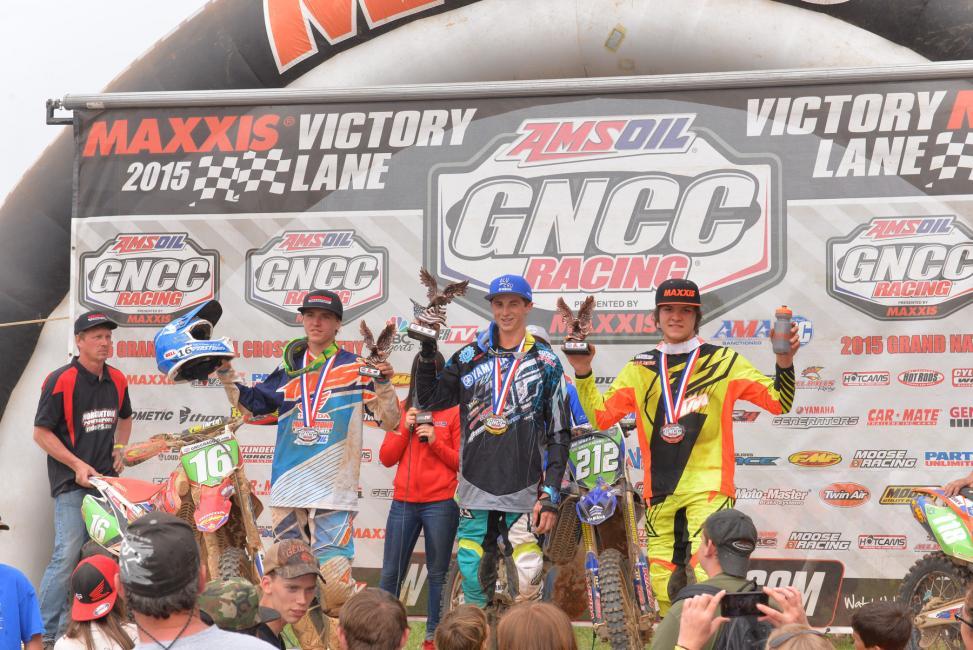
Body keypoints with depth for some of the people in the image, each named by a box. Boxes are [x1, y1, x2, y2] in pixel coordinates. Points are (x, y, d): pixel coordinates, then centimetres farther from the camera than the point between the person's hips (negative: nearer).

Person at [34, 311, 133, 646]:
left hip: (107, 479, 6)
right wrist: (78, 465, -15)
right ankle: (46, 634, -5)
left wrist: (120, 449, 12)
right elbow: (41, 432, -9)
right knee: (68, 556, -12)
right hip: (72, 482, -6)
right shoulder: (61, 380, -10)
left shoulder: (117, 380, 9)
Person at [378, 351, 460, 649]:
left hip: (441, 504, -3)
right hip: (403, 502, 3)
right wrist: (405, 428, -5)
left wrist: (436, 441, -13)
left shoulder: (454, 412, 1)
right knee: (391, 573, 3)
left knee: (438, 572, 2)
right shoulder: (403, 410, 12)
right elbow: (386, 458, 7)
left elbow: (462, 462, 0)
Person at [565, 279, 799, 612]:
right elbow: (601, 416, 9)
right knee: (664, 584, 7)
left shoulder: (723, 362, 4)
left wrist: (784, 362, -16)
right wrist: (583, 373, -2)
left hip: (708, 487, -4)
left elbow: (779, 402, 0)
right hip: (659, 490, 4)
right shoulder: (640, 368, 13)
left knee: (707, 574, -18)